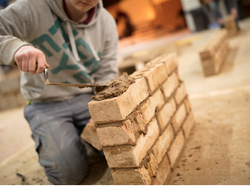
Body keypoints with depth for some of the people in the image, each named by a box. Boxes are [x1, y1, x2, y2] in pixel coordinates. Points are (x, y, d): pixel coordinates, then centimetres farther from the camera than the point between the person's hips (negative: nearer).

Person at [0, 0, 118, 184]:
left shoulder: (106, 21, -3)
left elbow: (107, 73, -1)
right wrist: (16, 47, -44)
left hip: (88, 98, 3)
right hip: (46, 105, -3)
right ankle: (45, 139, 18)